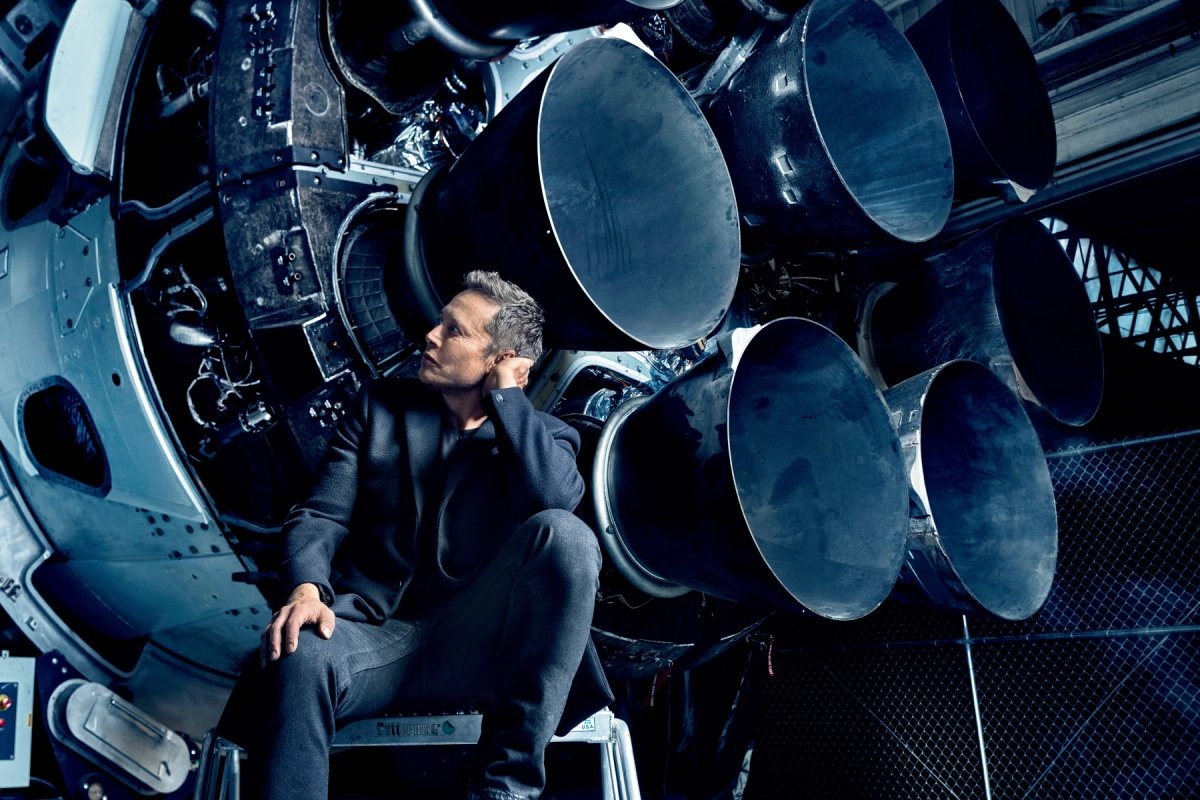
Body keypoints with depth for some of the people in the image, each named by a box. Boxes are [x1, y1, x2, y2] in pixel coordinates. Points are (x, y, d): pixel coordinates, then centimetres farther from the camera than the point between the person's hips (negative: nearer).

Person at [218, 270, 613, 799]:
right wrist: (306, 588, -17)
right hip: (373, 631, 0)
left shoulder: (545, 435, 10)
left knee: (566, 535, -28)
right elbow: (320, 517, 4)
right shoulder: (381, 405, 14)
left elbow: (560, 497, -15)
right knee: (299, 656, -35)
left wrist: (506, 393, -5)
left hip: (476, 651, 0)